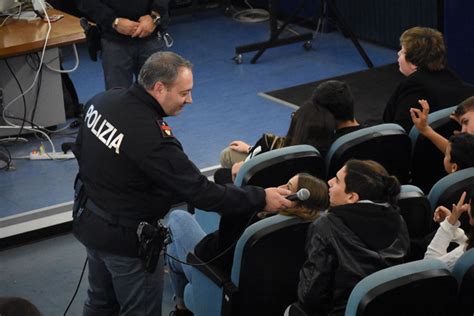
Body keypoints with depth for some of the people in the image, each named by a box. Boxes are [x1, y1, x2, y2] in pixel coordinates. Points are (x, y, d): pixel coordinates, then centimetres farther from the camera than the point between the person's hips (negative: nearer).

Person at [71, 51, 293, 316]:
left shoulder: (103, 100, -9)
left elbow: (80, 150, 7)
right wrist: (261, 199, -21)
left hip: (87, 217, 8)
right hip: (125, 237, -8)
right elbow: (201, 193, -27)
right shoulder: (152, 139, -32)